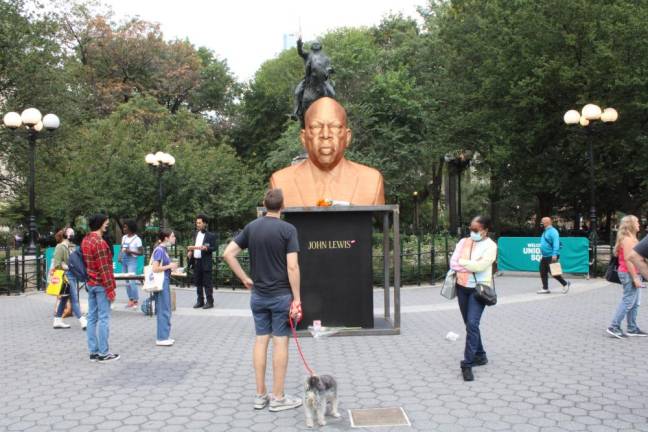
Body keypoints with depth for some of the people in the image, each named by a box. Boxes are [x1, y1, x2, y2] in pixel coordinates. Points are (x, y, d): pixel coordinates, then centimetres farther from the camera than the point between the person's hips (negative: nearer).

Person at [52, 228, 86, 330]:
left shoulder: (72, 247, 15)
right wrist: (68, 268, -17)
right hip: (66, 276, -9)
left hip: (73, 275, 9)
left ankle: (58, 321, 24)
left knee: (64, 299, 14)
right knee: (74, 300, -8)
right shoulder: (60, 247, -10)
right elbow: (57, 263, -14)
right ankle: (83, 322, -9)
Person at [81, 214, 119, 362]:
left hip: (90, 283, 9)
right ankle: (103, 353, 0)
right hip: (101, 285, -9)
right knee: (103, 318, -4)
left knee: (92, 317, 10)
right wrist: (110, 289, -17)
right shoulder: (100, 242, -18)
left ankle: (93, 351, 15)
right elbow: (104, 268, -20)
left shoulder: (85, 241, 10)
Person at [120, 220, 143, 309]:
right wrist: (120, 255, 3)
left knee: (132, 281, -12)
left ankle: (136, 301, -4)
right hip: (123, 260, 7)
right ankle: (130, 300, 16)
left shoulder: (137, 239, -7)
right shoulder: (124, 237, 12)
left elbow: (141, 252, -7)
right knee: (127, 281, 9)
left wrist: (131, 251, -19)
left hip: (132, 260, -7)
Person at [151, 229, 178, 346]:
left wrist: (171, 266, 8)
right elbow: (155, 268, -22)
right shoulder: (159, 250, -15)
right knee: (163, 310, -4)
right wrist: (169, 266, -14)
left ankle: (165, 336, 22)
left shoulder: (164, 249, 12)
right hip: (161, 283, -10)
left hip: (165, 282, 10)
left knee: (166, 310, 14)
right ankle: (161, 338, 3)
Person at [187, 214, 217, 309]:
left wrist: (206, 248, -26)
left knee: (207, 283, -3)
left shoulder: (211, 236, -6)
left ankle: (209, 302, 3)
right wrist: (190, 250, 3)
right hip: (196, 262, 7)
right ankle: (200, 301, 20)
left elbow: (214, 248, -10)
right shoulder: (195, 234, 15)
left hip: (205, 263, -7)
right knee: (198, 283, 11)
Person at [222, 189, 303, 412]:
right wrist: (297, 298, -12)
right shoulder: (288, 229, -12)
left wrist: (245, 279, 5)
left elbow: (228, 254, -1)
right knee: (280, 342, 1)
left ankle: (260, 395, 15)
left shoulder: (251, 227, 3)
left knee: (261, 340, 10)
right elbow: (292, 267, -17)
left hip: (258, 295, 5)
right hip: (281, 295, -5)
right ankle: (278, 397, 7)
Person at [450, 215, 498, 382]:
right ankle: (480, 356, 30)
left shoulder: (490, 246, -6)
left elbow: (481, 266, -20)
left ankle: (467, 364, -14)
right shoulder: (463, 242, 8)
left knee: (472, 324, -16)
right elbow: (453, 263, -1)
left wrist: (462, 262, -8)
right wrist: (472, 266, -13)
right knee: (470, 324, 14)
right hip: (462, 287, 6)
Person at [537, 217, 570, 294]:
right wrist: (542, 255, 25)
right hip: (545, 257, 9)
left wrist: (554, 254, -30)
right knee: (543, 273, 6)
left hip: (551, 257, -9)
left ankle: (565, 284, 13)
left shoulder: (552, 231, -13)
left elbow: (556, 244, -22)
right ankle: (545, 288, 10)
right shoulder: (545, 232, 17)